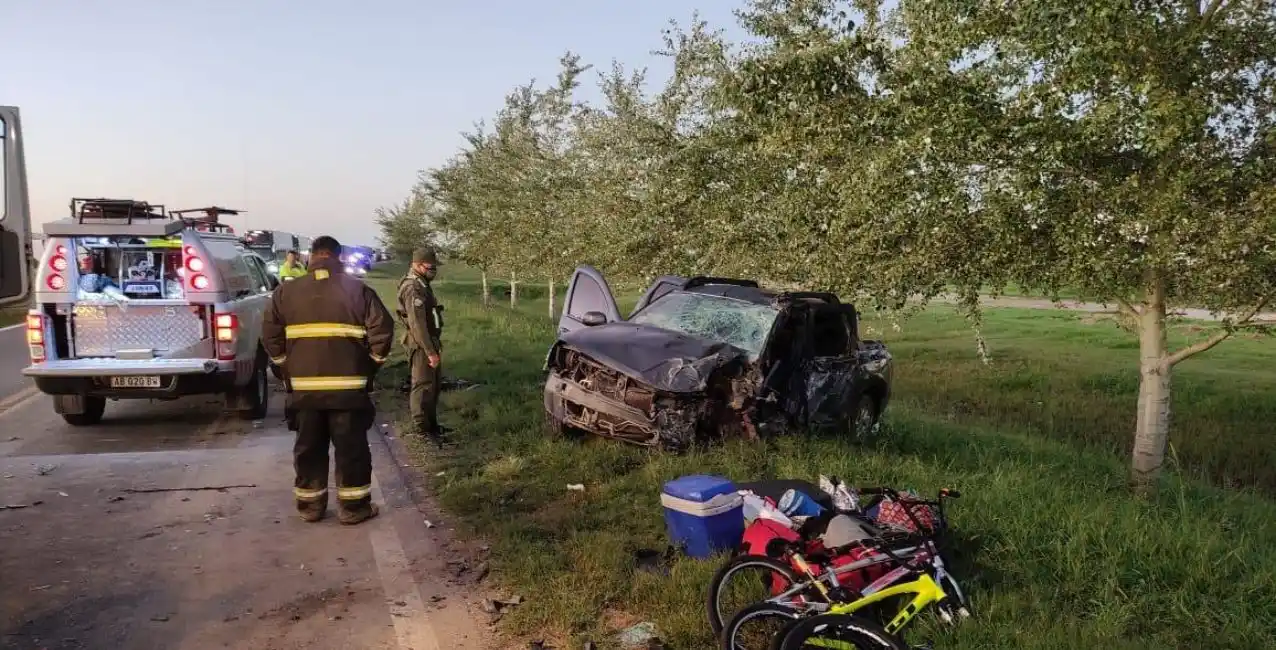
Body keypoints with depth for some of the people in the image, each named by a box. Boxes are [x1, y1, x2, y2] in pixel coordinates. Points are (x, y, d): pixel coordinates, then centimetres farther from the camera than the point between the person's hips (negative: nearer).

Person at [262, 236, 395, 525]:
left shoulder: (286, 291, 4)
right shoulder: (357, 289, -3)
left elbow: (270, 334, 4)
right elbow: (383, 329, -8)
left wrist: (287, 365, 15)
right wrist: (371, 364, 6)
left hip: (304, 386, 2)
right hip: (348, 385, -2)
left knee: (309, 448, 14)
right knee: (351, 448, 7)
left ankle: (310, 505, 23)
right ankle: (353, 506, 13)